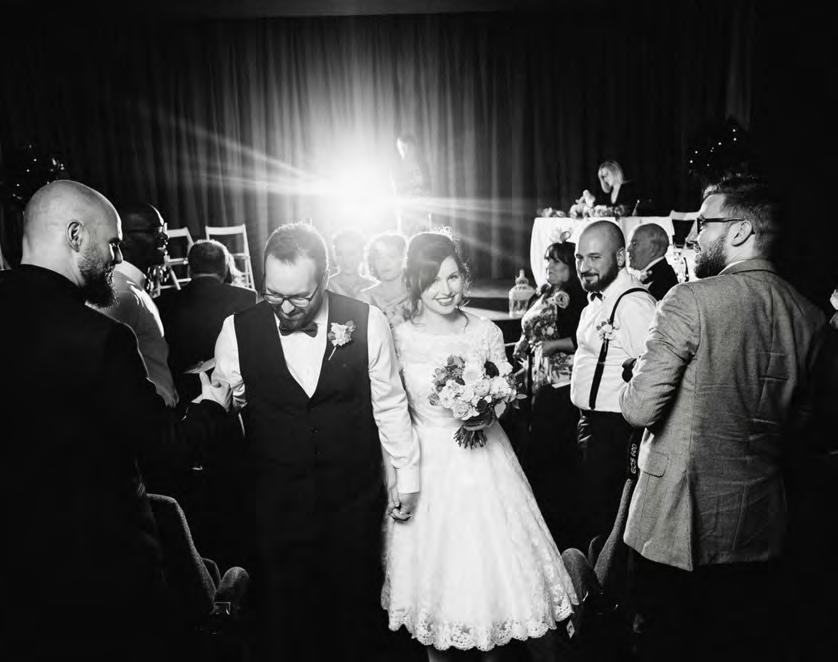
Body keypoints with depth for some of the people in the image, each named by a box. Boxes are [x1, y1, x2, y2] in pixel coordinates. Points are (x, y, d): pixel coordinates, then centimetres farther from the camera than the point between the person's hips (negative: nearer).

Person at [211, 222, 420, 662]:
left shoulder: (366, 323, -11)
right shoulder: (238, 331, -10)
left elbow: (389, 404, -1)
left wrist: (406, 474, 5)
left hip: (355, 501, 0)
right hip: (274, 506, 0)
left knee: (356, 608, 20)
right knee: (282, 619, 17)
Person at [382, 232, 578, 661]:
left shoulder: (486, 333, -4)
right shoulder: (398, 338, -9)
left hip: (482, 460, 1)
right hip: (427, 462, -1)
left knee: (493, 556, 11)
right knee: (433, 564, 12)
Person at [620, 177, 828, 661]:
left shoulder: (691, 301, -19)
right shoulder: (810, 317, 2)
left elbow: (639, 409, -18)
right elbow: (799, 430, 10)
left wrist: (635, 381, 2)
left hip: (679, 519, -6)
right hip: (760, 525, 6)